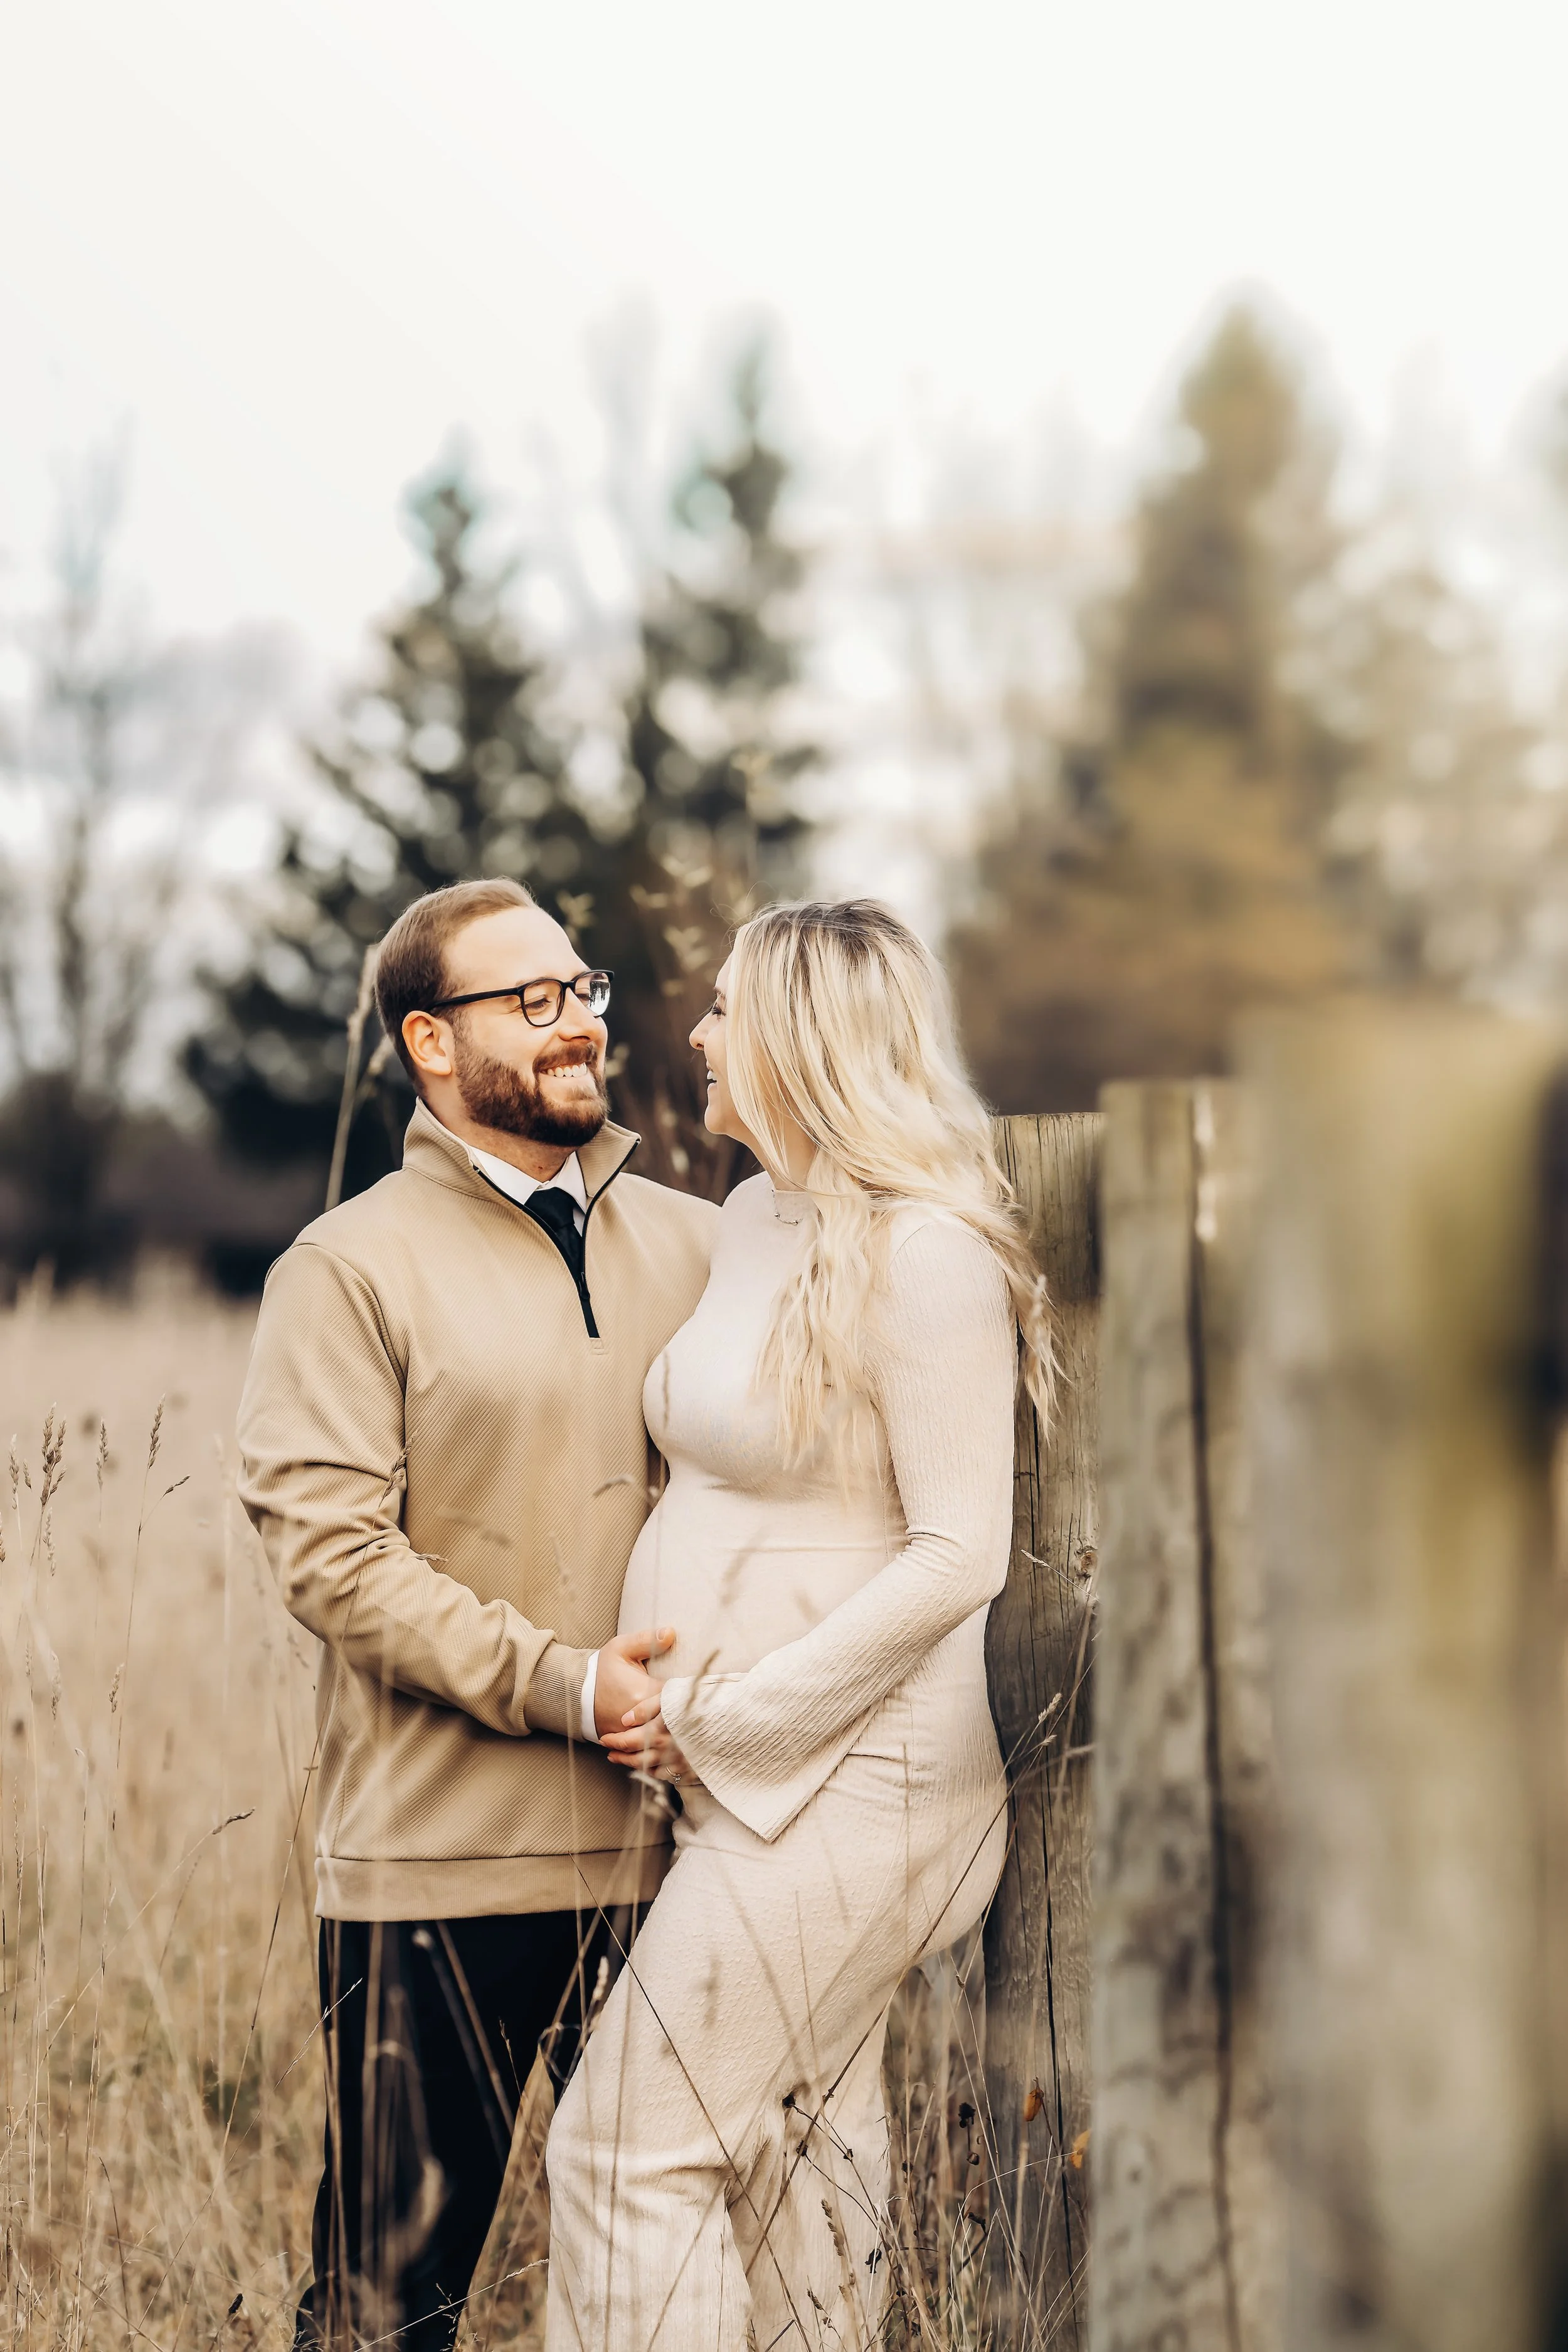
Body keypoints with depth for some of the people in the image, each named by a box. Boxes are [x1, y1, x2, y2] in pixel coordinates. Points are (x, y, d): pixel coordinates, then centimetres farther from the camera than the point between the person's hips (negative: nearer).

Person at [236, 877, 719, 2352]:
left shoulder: (692, 1244, 13)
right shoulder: (350, 1268, -2)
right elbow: (328, 1550, -11)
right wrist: (563, 1681, -17)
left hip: (664, 1841, 4)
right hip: (439, 1858, -4)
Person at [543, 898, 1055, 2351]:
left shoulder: (926, 1252, -16)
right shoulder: (752, 1221, 11)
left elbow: (957, 1559, -19)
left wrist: (721, 1718, -16)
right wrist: (671, 1714, 11)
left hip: (843, 1782, -9)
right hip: (745, 1782, 9)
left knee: (631, 2152, -8)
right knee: (788, 2162, 13)